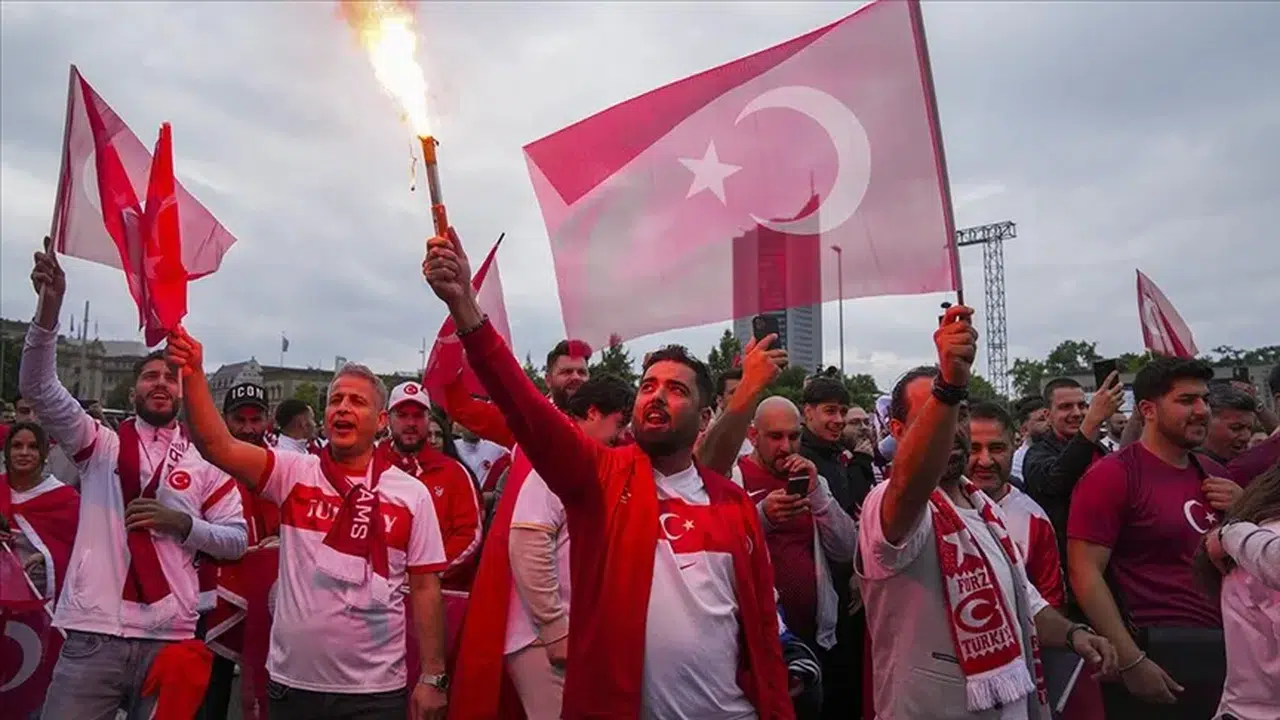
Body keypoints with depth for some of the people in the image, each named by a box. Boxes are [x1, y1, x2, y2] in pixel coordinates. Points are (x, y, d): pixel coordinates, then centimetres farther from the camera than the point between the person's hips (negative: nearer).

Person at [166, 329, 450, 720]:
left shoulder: (412, 494, -1)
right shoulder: (293, 473, 0)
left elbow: (425, 588, -1)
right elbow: (217, 445, -12)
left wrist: (433, 677, -3)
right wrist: (193, 374, -24)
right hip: (293, 682, 1)